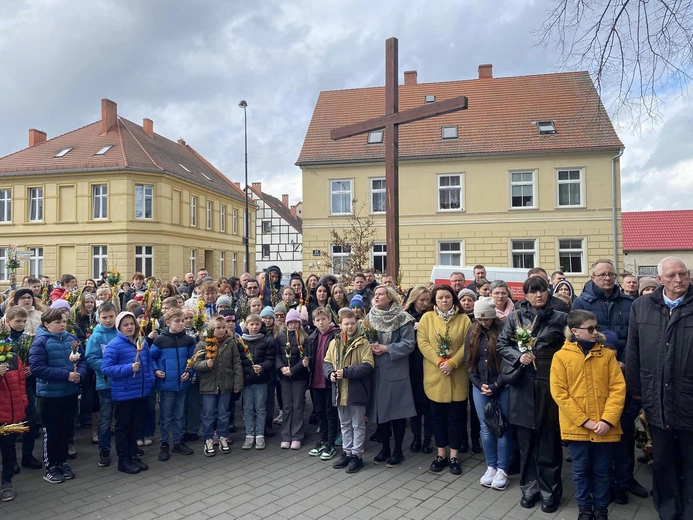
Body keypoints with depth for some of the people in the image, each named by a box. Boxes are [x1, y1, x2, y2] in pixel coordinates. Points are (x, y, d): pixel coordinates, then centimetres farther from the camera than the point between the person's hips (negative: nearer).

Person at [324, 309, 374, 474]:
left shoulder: (363, 342, -11)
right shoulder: (334, 343, 5)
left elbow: (368, 365, -18)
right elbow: (326, 362, 11)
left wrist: (346, 372, -23)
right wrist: (330, 372, -11)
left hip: (356, 391, -5)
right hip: (340, 391, 6)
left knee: (358, 425, 8)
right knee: (345, 424, 18)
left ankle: (357, 455, 19)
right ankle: (347, 452, 31)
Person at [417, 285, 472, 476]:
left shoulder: (463, 319, 1)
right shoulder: (427, 317, 1)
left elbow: (467, 345, -4)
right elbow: (422, 342, -5)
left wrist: (452, 363, -16)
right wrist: (439, 362, -15)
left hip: (457, 375, 0)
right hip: (435, 374, 0)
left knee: (456, 416, 5)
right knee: (438, 415, 9)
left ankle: (454, 456, 16)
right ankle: (441, 454, 21)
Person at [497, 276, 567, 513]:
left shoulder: (560, 318, 2)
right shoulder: (515, 317, 4)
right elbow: (502, 345, 6)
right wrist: (518, 357, -10)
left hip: (550, 383, -1)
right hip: (523, 385, 1)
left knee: (549, 438, 4)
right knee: (526, 439, 9)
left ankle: (549, 490, 19)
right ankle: (529, 487, 24)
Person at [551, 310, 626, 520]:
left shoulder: (607, 355, 1)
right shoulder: (561, 356, -5)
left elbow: (618, 388, -2)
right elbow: (559, 393, -8)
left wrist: (608, 419, -12)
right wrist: (584, 421, -12)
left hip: (605, 428, 2)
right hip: (577, 427, -1)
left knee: (603, 471, 13)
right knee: (581, 471, 12)